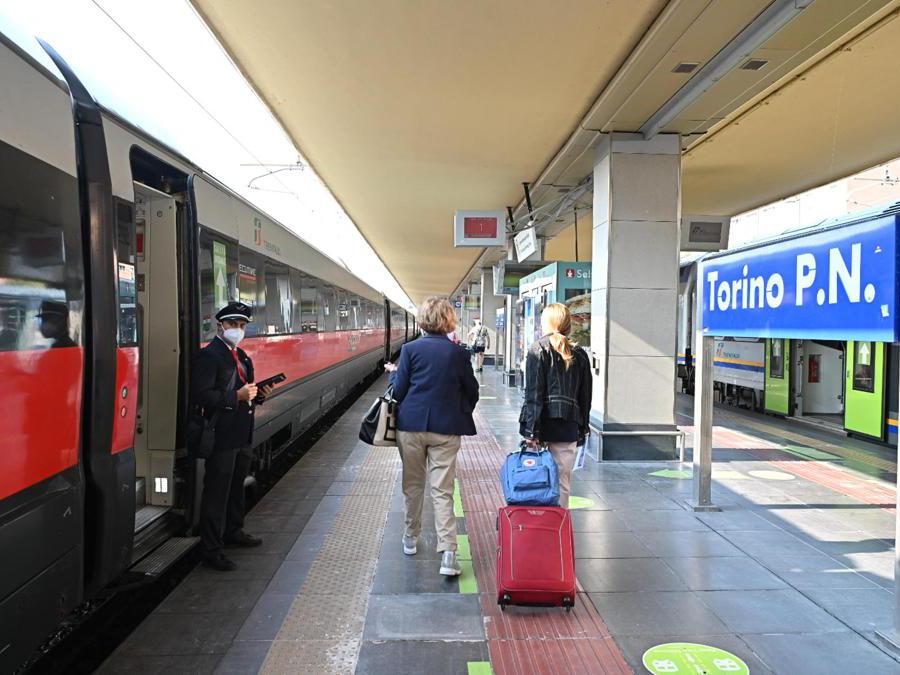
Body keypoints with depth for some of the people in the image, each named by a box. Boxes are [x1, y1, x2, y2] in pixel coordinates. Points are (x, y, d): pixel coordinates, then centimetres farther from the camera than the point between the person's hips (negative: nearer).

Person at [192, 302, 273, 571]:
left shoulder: (242, 356, 15)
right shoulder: (209, 355, -13)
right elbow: (202, 396, -20)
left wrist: (257, 395, 3)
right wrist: (236, 397, -25)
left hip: (242, 434, 9)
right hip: (221, 435, -9)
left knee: (236, 487, 22)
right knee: (216, 493, -2)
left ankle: (233, 531, 39)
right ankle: (211, 550, 7)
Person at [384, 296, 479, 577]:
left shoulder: (410, 349, -6)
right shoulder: (458, 353, -3)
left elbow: (399, 391, -4)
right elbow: (472, 391, 6)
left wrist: (393, 373, 16)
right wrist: (462, 414, 23)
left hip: (411, 426, 0)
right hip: (445, 429, 0)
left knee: (413, 484, 17)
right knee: (442, 490, 2)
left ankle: (411, 537, 32)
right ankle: (448, 552, -6)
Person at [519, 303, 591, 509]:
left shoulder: (538, 350, -5)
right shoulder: (579, 354, 9)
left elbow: (533, 393, -11)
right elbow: (585, 395, 12)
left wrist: (531, 430, -11)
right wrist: (582, 428, 19)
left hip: (544, 424, -4)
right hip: (568, 428, 4)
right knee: (563, 483, 9)